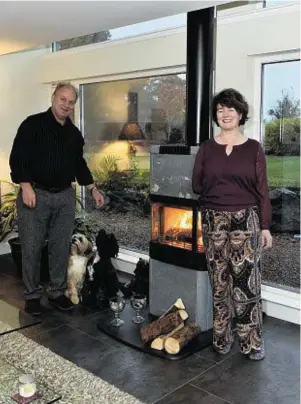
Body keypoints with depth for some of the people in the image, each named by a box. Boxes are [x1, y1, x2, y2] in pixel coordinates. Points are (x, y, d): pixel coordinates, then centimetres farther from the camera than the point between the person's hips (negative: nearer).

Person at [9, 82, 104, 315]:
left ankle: (57, 292, 22)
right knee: (31, 247, 2)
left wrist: (93, 189, 19)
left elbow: (79, 163, 21)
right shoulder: (33, 124, -5)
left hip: (65, 196, 5)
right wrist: (26, 186, -19)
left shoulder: (74, 133, 13)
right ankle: (32, 295, 16)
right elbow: (18, 157, -11)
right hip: (35, 194, -4)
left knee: (61, 247, 8)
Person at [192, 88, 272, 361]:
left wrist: (265, 226, -2)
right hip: (214, 221, 2)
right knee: (219, 282, 8)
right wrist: (216, 192, -3)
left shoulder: (253, 148, 1)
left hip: (245, 220, -1)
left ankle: (252, 342, 15)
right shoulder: (206, 148, 6)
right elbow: (196, 186, 8)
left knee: (246, 282, 0)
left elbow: (262, 190, 0)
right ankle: (222, 338, 22)